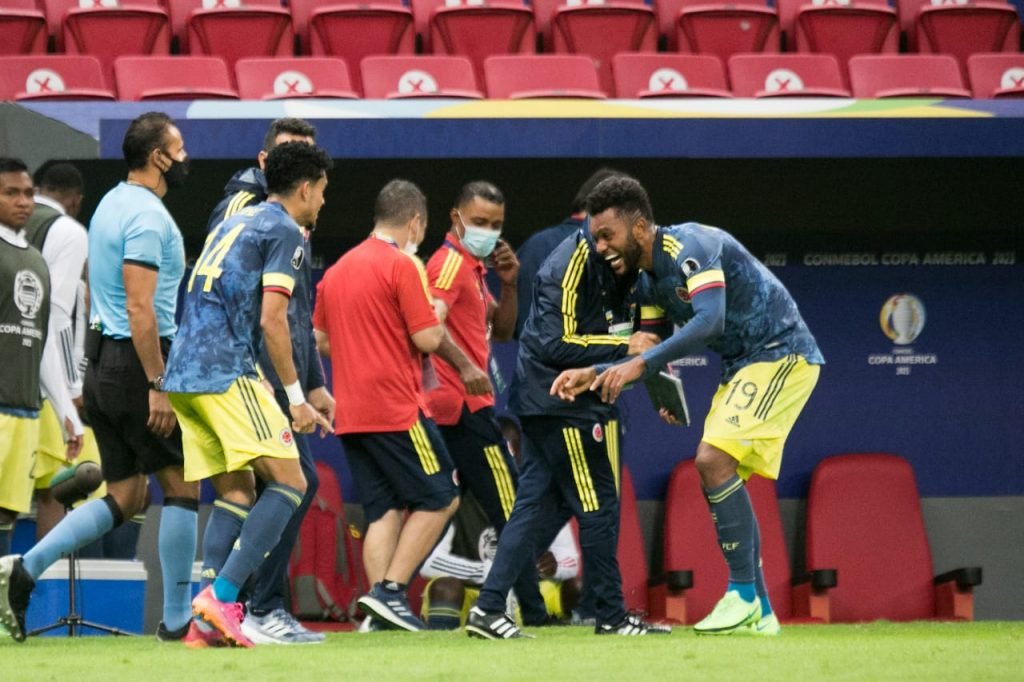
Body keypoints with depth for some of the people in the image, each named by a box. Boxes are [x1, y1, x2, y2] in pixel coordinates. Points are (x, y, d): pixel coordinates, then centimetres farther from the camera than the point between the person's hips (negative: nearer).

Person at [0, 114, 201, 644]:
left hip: (103, 362, 9)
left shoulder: (109, 205, 16)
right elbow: (139, 307, -21)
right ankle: (177, 619, 2)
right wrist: (158, 386, -22)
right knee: (181, 485, 0)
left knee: (123, 497, 11)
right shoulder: (148, 215, -14)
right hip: (138, 362, -9)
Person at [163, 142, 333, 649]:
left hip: (183, 377, 9)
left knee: (235, 494, 11)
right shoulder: (284, 232, -3)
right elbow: (271, 321, -11)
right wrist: (296, 397, -7)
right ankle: (221, 596, -19)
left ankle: (210, 622, 1)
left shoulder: (235, 223, 24)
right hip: (227, 374, -9)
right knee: (289, 484, -8)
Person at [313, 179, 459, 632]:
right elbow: (428, 339, -13)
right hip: (396, 408, -7)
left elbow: (321, 341, 19)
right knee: (440, 498, 2)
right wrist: (436, 319, 8)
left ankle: (380, 603, -2)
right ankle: (390, 589, -9)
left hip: (350, 413, 7)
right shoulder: (402, 266, -10)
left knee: (384, 510, 9)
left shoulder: (336, 270, 14)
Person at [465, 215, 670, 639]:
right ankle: (611, 616, 4)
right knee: (598, 506, -3)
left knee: (535, 506, 6)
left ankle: (489, 609, 3)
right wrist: (624, 347, -19)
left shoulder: (614, 266, 12)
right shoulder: (570, 266, -18)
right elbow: (556, 345, -21)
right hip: (560, 402, -9)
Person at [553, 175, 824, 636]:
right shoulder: (648, 277, 8)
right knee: (724, 477, 8)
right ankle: (758, 614, 13)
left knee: (713, 458, -21)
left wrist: (640, 364, -37)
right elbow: (652, 348, 16)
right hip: (743, 365, 10)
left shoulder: (690, 246, -21)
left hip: (781, 355, -10)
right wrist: (594, 375, 1)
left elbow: (710, 320, -34)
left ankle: (742, 595, -16)